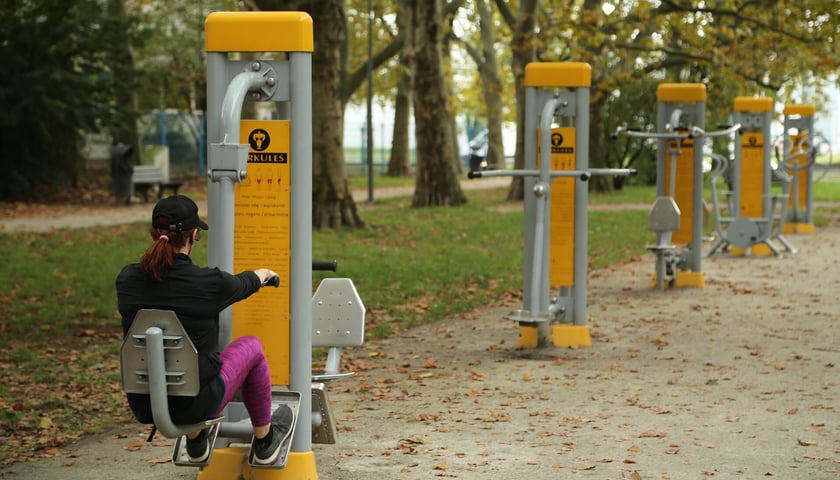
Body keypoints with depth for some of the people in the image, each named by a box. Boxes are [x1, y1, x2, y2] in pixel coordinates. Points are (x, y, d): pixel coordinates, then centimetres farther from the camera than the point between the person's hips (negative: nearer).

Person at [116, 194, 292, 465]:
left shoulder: (127, 280, -8)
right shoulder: (209, 283, -18)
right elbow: (243, 285, 7)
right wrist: (262, 274, 32)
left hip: (143, 407, 4)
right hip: (196, 405, -4)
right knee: (250, 346, 22)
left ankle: (195, 444, 46)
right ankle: (264, 442, 38)